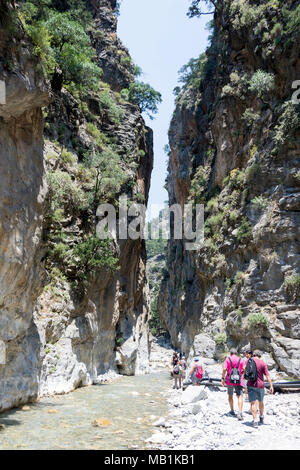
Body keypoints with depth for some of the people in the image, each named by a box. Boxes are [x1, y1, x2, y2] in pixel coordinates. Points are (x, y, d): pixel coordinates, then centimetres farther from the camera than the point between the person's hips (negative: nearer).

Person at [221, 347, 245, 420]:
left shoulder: (228, 359, 0)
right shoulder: (240, 359, 3)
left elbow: (224, 369, -10)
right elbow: (244, 370, -5)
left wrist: (223, 378, -2)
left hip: (229, 380, 1)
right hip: (238, 381, 0)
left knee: (230, 395, 19)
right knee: (240, 396, -4)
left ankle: (232, 411, 29)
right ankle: (240, 412, -21)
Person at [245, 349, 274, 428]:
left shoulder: (248, 361, 0)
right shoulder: (263, 363, -5)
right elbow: (267, 375, -7)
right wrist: (271, 386, -4)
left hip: (251, 385, -1)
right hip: (260, 386, 1)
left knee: (253, 403, -2)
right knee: (261, 402, 20)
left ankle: (255, 420, -13)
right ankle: (261, 418, 36)